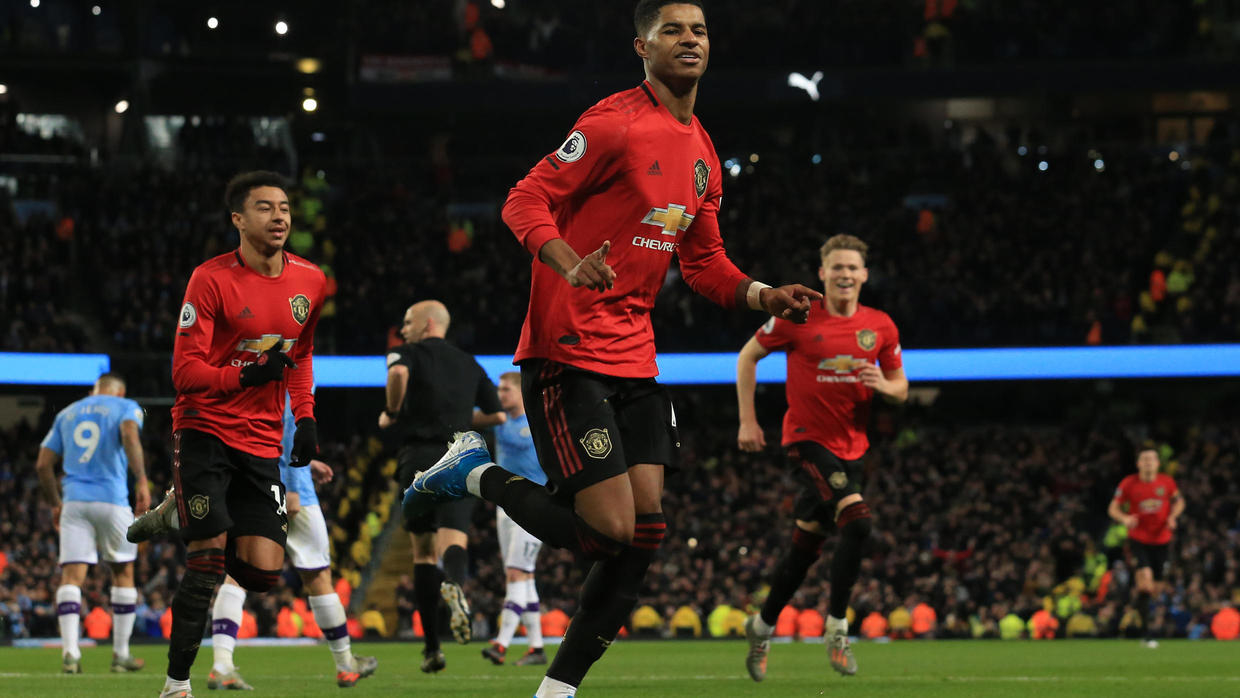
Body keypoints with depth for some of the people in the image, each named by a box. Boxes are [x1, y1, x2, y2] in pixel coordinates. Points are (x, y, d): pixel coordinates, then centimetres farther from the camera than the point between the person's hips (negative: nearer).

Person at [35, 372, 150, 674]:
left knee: (72, 575, -3)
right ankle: (120, 654, 13)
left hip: (74, 501, 2)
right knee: (123, 573, 12)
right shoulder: (125, 407, 9)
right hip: (112, 500, -2)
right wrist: (142, 481, -17)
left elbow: (43, 464, 17)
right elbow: (130, 436, -15)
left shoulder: (67, 414, 21)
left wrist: (55, 504, 26)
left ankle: (70, 652, -19)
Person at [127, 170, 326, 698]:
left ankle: (180, 514, 24)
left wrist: (305, 416, 10)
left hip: (262, 441, 5)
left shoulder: (311, 281, 4)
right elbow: (185, 372, -14)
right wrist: (247, 376, -29)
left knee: (262, 573, -4)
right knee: (208, 561, -14)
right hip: (204, 431, -5)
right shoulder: (212, 279, -12)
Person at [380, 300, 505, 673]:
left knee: (423, 551, 9)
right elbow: (497, 414, 22)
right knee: (452, 542, -11)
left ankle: (431, 647, 6)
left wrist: (392, 412, -6)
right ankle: (454, 584, -49)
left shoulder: (408, 354, 4)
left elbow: (398, 372, -21)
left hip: (420, 458, -2)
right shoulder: (470, 364, 19)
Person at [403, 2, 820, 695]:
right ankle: (477, 473, 9)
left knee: (645, 530, -1)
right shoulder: (616, 123, -11)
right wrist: (570, 264, -30)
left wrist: (764, 296, 7)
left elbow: (705, 263, 25)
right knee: (610, 529, -14)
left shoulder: (703, 154, 16)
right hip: (569, 352, -8)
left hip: (634, 358, 8)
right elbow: (525, 201, -12)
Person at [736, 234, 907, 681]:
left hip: (850, 447, 5)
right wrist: (748, 421, 0)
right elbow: (748, 357, 4)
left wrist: (883, 385, -13)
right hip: (807, 440, -5)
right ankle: (837, 627, -14)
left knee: (806, 545, 10)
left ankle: (762, 626, 29)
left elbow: (901, 388, 12)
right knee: (858, 521, -24)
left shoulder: (880, 327, 2)